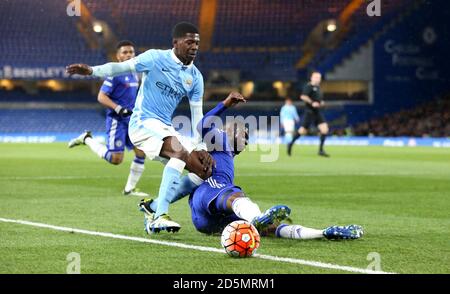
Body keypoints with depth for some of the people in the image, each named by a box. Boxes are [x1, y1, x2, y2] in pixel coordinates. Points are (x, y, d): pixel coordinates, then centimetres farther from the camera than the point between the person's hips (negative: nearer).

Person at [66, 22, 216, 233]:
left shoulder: (195, 77, 10)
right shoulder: (156, 59, -5)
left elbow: (197, 114, 11)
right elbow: (122, 67, -15)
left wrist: (200, 146, 1)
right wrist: (92, 71, -31)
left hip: (166, 129, 8)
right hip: (144, 122, -7)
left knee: (205, 168, -2)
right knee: (181, 152, -33)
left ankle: (156, 206, 4)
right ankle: (160, 216, -38)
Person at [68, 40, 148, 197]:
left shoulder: (134, 74, 13)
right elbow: (101, 97, -16)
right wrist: (119, 109, -24)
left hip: (131, 120, 8)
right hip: (116, 120, -8)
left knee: (142, 152, -1)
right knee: (116, 159, -11)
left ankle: (130, 188, 9)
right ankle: (87, 139, 9)